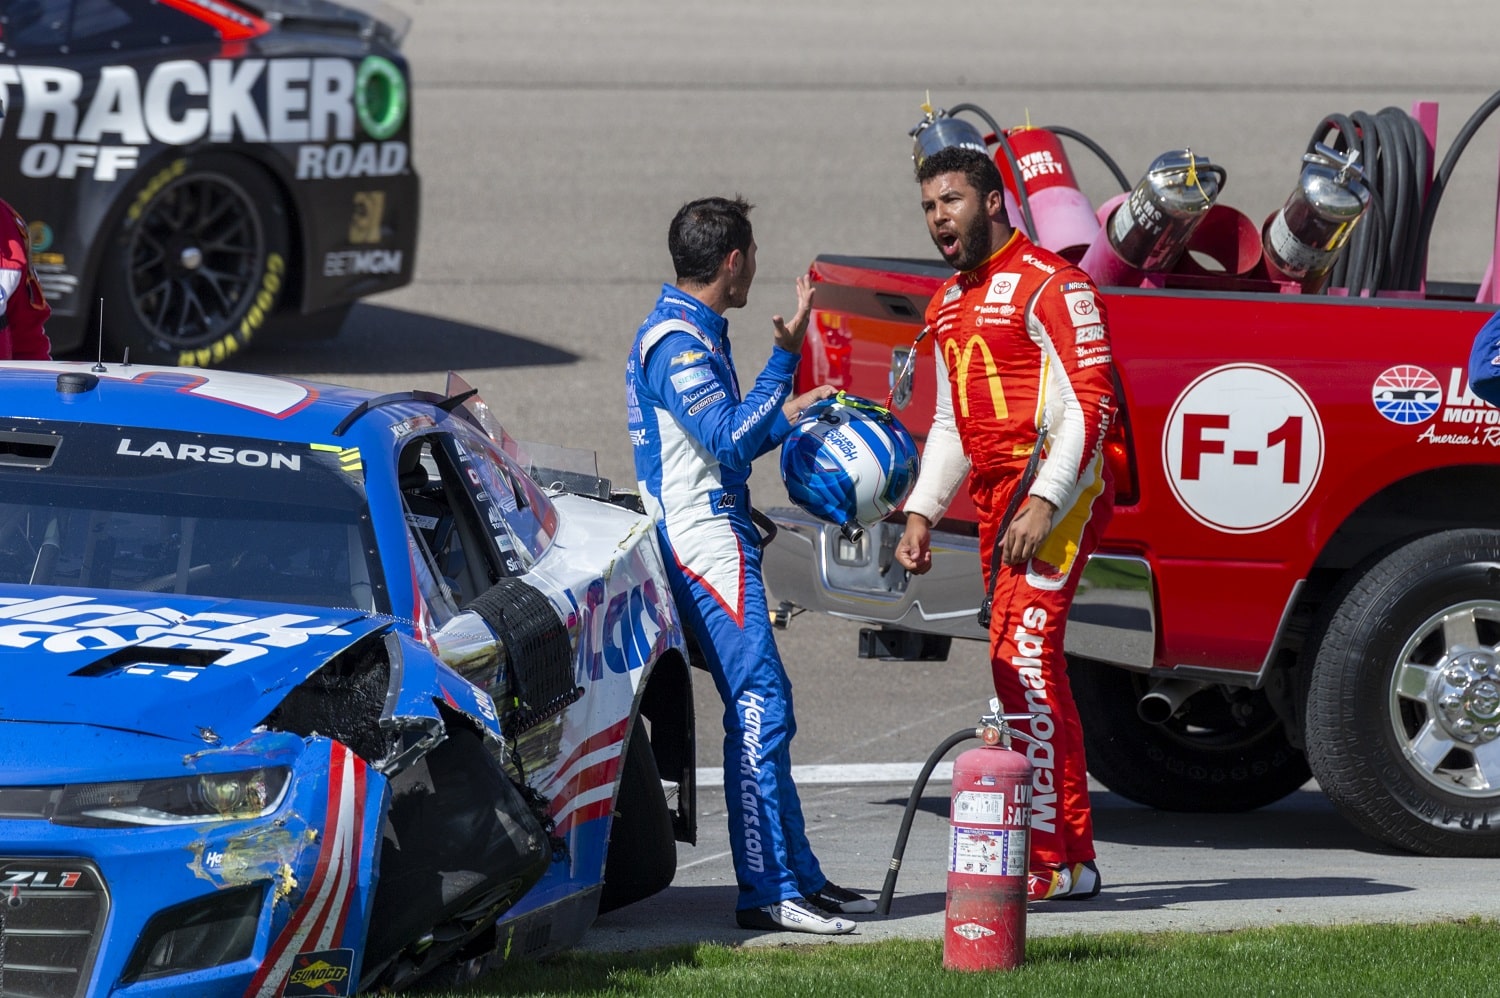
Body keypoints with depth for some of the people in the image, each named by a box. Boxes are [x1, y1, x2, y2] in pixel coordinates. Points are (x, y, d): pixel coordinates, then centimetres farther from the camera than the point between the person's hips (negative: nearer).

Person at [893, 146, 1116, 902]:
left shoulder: (1049, 285, -8)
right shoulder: (949, 306, 20)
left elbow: (1090, 399, -15)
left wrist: (1044, 501, -23)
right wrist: (921, 513, 17)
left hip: (1055, 490, -9)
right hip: (998, 500, 9)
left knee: (1023, 657, -16)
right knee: (1026, 665, 9)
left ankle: (1051, 858, -16)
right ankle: (1073, 856, 14)